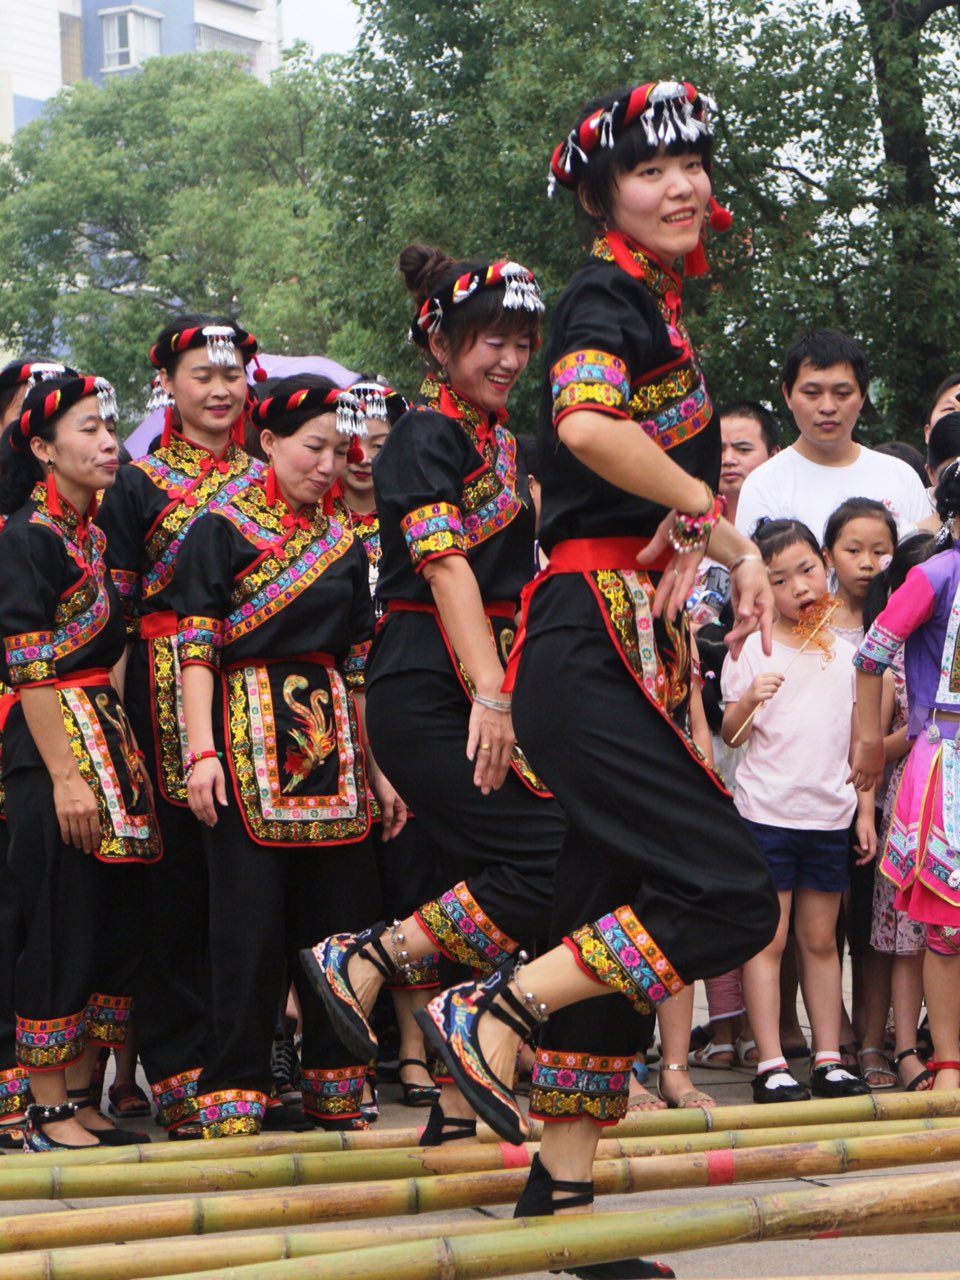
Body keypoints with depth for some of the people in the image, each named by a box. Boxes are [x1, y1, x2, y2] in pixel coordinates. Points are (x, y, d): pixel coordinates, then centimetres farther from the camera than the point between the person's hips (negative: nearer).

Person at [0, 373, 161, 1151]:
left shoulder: (90, 532, 15)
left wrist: (117, 757, 14)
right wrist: (64, 776, -19)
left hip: (106, 735, 9)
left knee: (116, 929, 9)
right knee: (63, 933, -5)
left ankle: (78, 1098, 18)